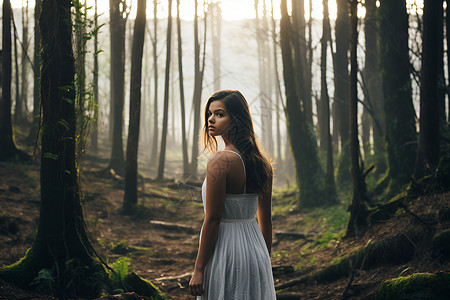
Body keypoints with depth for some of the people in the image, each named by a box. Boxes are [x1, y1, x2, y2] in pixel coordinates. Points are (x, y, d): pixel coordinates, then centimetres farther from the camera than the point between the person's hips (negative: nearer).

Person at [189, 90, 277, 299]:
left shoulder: (219, 162, -16)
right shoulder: (262, 162, 6)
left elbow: (212, 219, -17)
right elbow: (266, 219, 11)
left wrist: (198, 269, -12)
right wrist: (264, 262, 19)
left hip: (225, 251, -7)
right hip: (255, 246, 7)